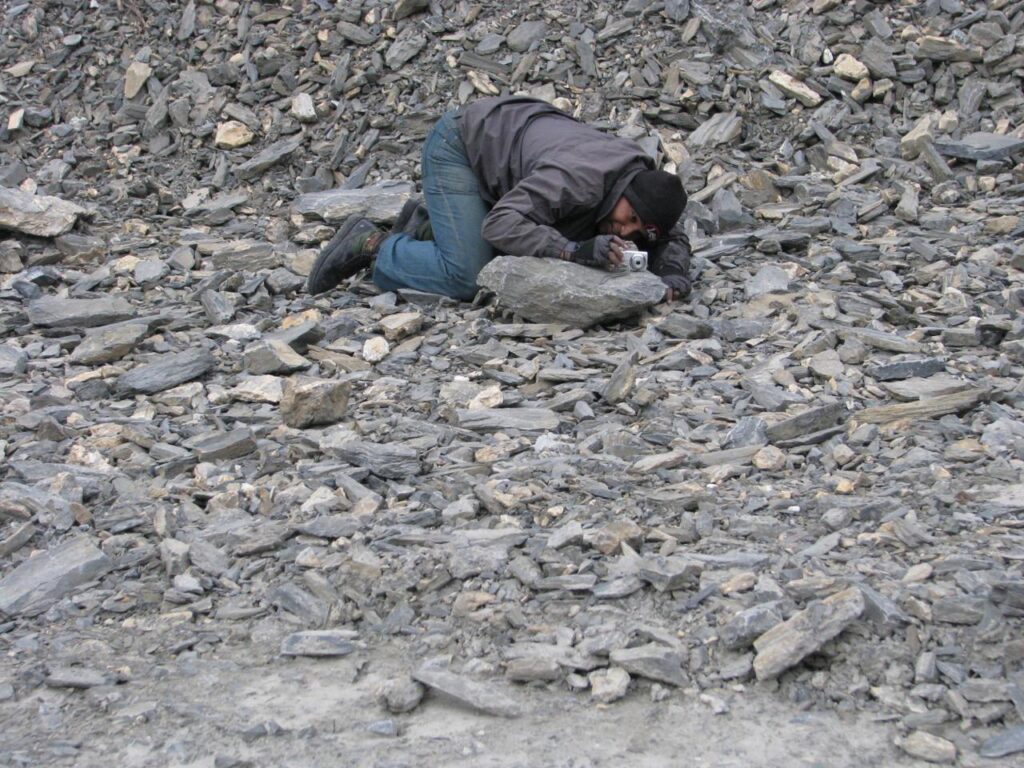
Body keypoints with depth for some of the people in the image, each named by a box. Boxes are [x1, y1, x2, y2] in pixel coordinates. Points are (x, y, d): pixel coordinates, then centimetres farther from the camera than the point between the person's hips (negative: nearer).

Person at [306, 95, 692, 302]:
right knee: (466, 276, -20)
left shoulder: (645, 184, -15)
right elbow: (500, 224, -41)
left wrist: (674, 273, -26)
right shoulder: (576, 181, -38)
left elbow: (673, 238, -3)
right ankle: (371, 246, 1)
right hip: (458, 144, -8)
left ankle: (424, 230, 20)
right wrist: (574, 250, -50)